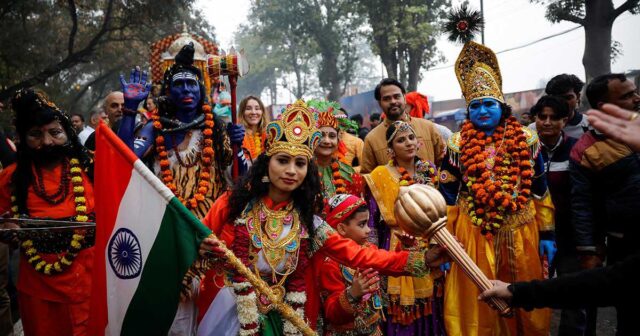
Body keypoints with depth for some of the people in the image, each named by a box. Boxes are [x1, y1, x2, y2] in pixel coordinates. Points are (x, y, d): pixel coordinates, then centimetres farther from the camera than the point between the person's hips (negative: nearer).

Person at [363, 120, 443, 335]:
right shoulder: (380, 177, -7)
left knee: (429, 307, 11)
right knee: (403, 310, 1)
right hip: (397, 251, -4)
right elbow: (372, 222, -7)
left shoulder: (429, 170, 6)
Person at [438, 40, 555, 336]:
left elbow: (541, 192, 6)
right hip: (474, 234, -1)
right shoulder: (457, 145, -2)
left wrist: (547, 234, 3)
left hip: (520, 233, 2)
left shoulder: (526, 140, 2)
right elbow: (448, 197, -1)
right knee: (479, 307, 8)